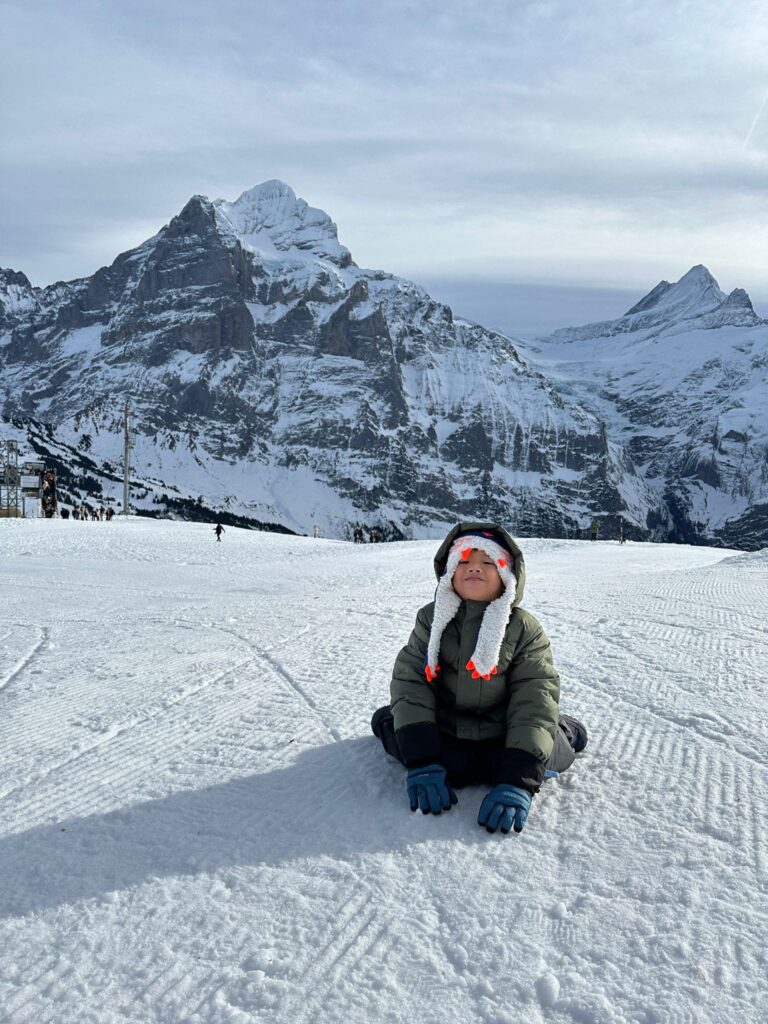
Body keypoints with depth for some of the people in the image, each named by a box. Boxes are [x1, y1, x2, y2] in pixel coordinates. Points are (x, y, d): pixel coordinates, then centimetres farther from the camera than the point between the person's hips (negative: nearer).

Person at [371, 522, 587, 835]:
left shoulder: (526, 630, -9)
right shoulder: (431, 619, -4)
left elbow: (535, 702, -17)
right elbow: (409, 681, -12)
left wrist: (519, 782, -31)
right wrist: (421, 763, -26)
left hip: (500, 736, -1)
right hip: (443, 731, 1)